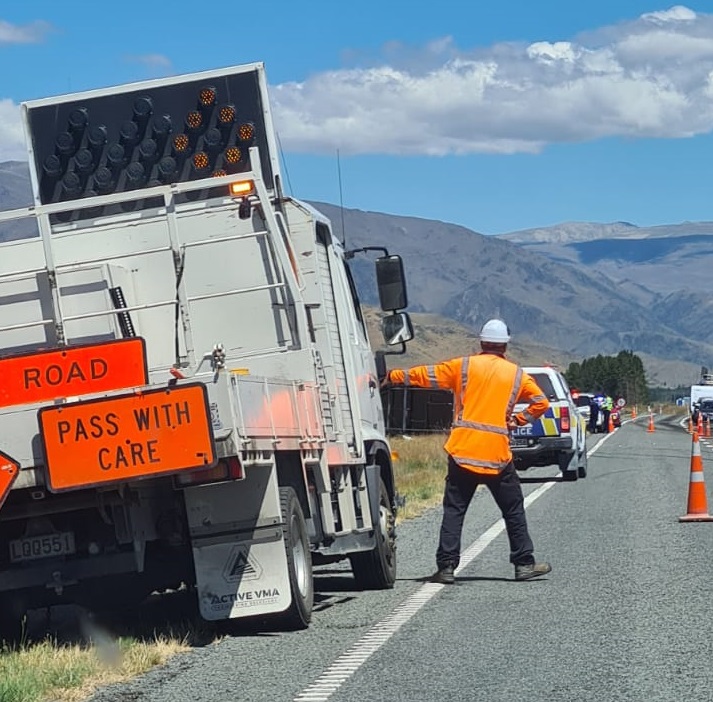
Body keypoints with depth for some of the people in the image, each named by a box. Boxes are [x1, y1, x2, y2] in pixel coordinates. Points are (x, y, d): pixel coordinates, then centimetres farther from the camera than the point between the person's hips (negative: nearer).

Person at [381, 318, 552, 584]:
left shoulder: (464, 366, 3)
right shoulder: (517, 374, 8)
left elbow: (427, 375, 5)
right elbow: (541, 402, 6)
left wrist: (394, 376, 15)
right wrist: (518, 420, 11)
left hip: (462, 451, 0)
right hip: (497, 454, 0)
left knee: (454, 510, 4)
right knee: (513, 510, 11)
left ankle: (446, 567, -2)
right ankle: (524, 564, 13)